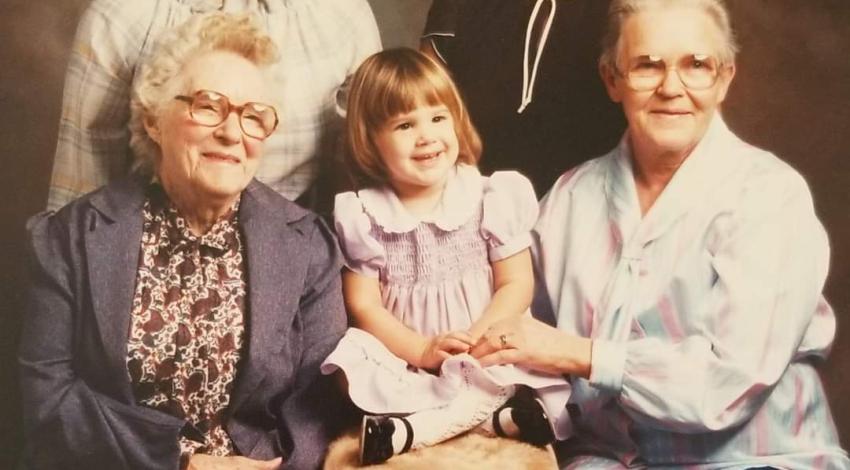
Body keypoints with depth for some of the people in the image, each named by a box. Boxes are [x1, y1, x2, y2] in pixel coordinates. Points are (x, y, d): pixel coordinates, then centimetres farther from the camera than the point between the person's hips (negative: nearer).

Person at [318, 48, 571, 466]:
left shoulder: (490, 198, -2)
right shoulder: (363, 214, -1)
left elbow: (516, 285, -2)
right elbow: (363, 305, -3)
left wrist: (476, 341, -17)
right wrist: (422, 350, -17)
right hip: (405, 360, 0)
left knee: (541, 371, -28)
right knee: (349, 361, -28)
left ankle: (414, 428, -29)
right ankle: (498, 413, -33)